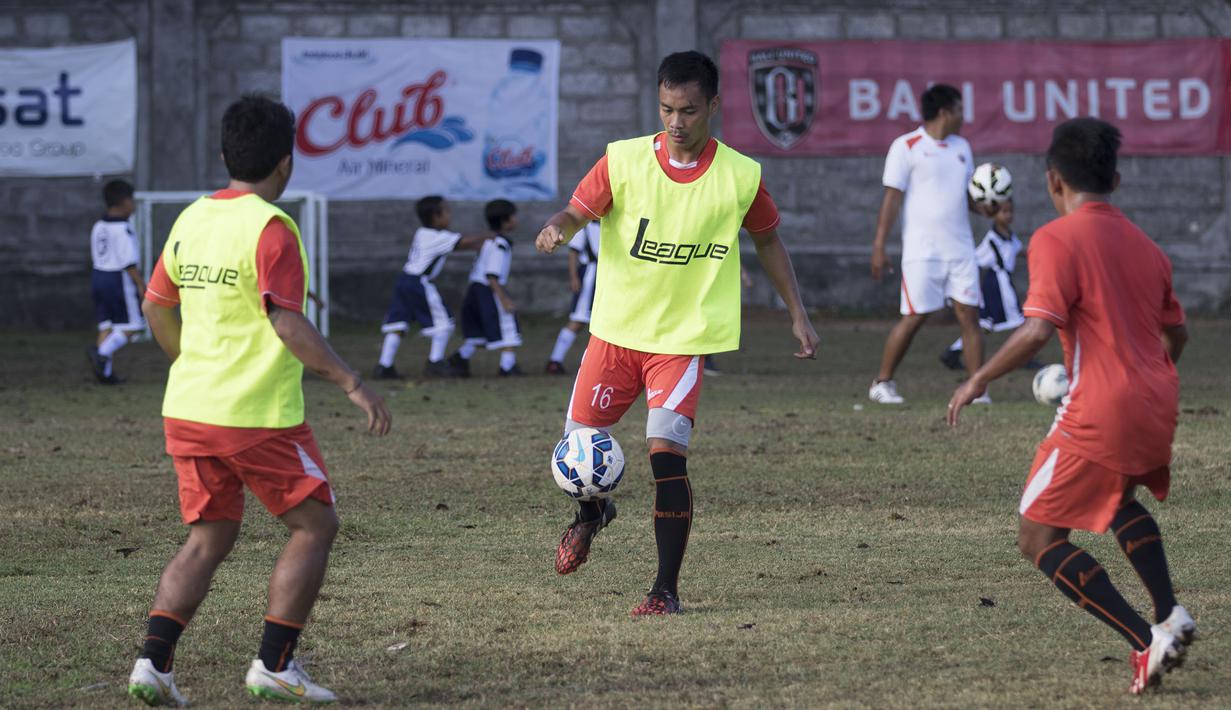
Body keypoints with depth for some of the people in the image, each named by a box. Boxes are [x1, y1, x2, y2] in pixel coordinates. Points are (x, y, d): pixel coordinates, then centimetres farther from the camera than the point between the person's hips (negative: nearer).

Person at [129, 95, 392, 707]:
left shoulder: (191, 219, 8)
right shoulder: (270, 229, -15)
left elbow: (156, 306, 17)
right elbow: (287, 321, -23)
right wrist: (351, 383, -21)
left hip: (187, 409, 7)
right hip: (258, 415, -7)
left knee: (209, 537, 14)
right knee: (314, 525, 7)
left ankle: (153, 661, -1)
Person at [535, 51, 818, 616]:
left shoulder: (740, 177, -5)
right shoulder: (624, 160, -7)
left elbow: (767, 239, 11)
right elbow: (578, 210, -5)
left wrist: (797, 314, 10)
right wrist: (556, 227, -30)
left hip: (685, 337, -2)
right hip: (615, 330, 2)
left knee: (666, 452, -18)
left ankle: (666, 590, -6)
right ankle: (591, 512, 43)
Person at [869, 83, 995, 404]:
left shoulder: (961, 147, 14)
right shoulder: (907, 147, -5)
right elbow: (892, 197, -6)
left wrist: (985, 208, -2)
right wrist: (879, 244, -11)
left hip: (960, 248, 5)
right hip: (922, 250, -5)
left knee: (969, 313, -2)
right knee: (915, 316, -4)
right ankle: (882, 383, 10)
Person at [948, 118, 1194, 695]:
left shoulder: (1056, 240, -9)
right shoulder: (1144, 246, 12)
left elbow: (1038, 330, -20)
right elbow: (1177, 333, 22)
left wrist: (979, 379, -9)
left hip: (1100, 411, -8)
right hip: (1157, 407, 8)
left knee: (1038, 539, 3)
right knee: (1117, 497, 35)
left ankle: (1147, 642, -7)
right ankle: (1169, 615, 19)